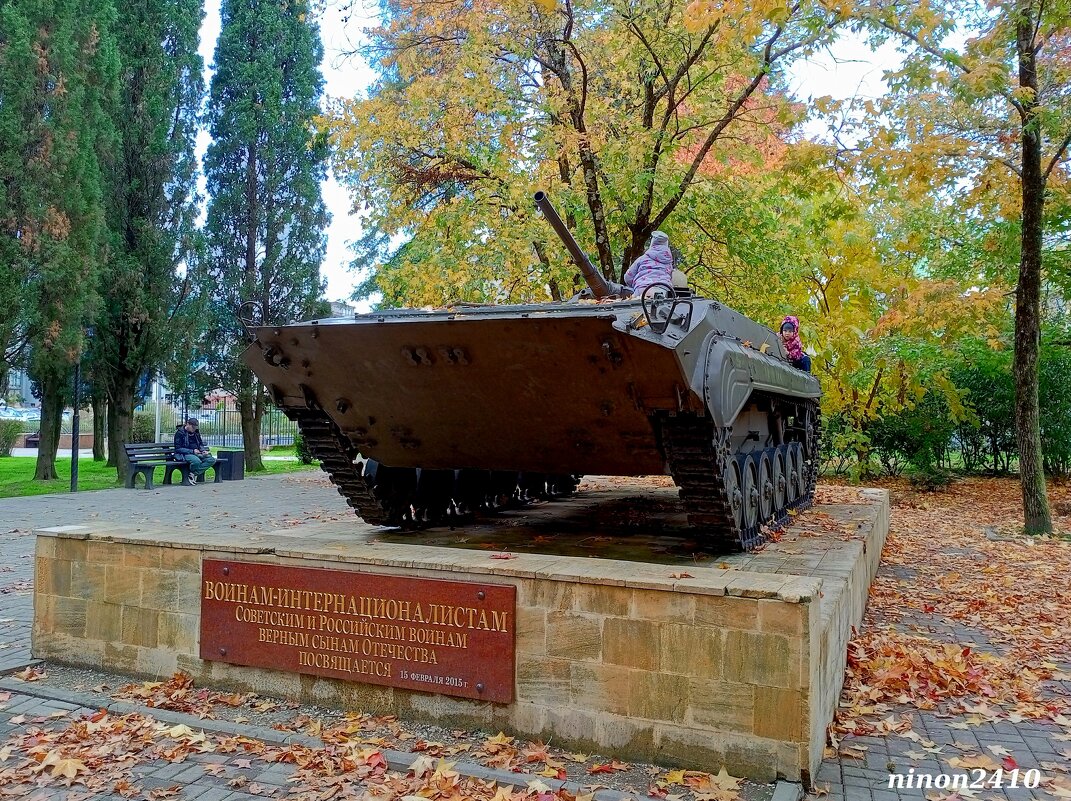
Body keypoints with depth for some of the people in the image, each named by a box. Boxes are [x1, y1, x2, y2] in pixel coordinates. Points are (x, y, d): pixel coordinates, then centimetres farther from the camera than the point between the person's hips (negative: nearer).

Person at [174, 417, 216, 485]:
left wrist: (204, 450, 1)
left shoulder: (196, 432, 14)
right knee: (196, 461, -40)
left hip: (197, 453, 7)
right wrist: (192, 451, -20)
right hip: (184, 454, -7)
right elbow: (178, 449, -10)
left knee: (212, 460, -20)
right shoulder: (180, 432, -6)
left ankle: (193, 474, -23)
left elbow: (201, 444, 25)